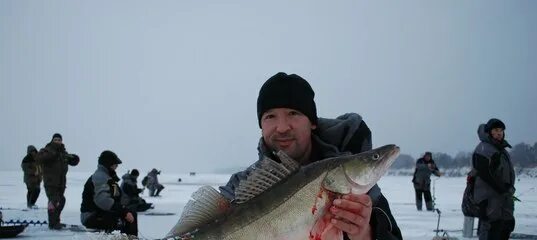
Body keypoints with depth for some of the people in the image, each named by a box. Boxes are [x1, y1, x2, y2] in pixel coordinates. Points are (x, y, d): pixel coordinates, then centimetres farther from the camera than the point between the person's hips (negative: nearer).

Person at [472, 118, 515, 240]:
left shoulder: (502, 149, 19)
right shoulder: (483, 148, -10)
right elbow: (485, 174, -19)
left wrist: (509, 188, 6)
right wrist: (503, 189, -17)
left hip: (504, 196, 9)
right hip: (489, 197, -9)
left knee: (508, 223, 11)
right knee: (490, 225, -11)